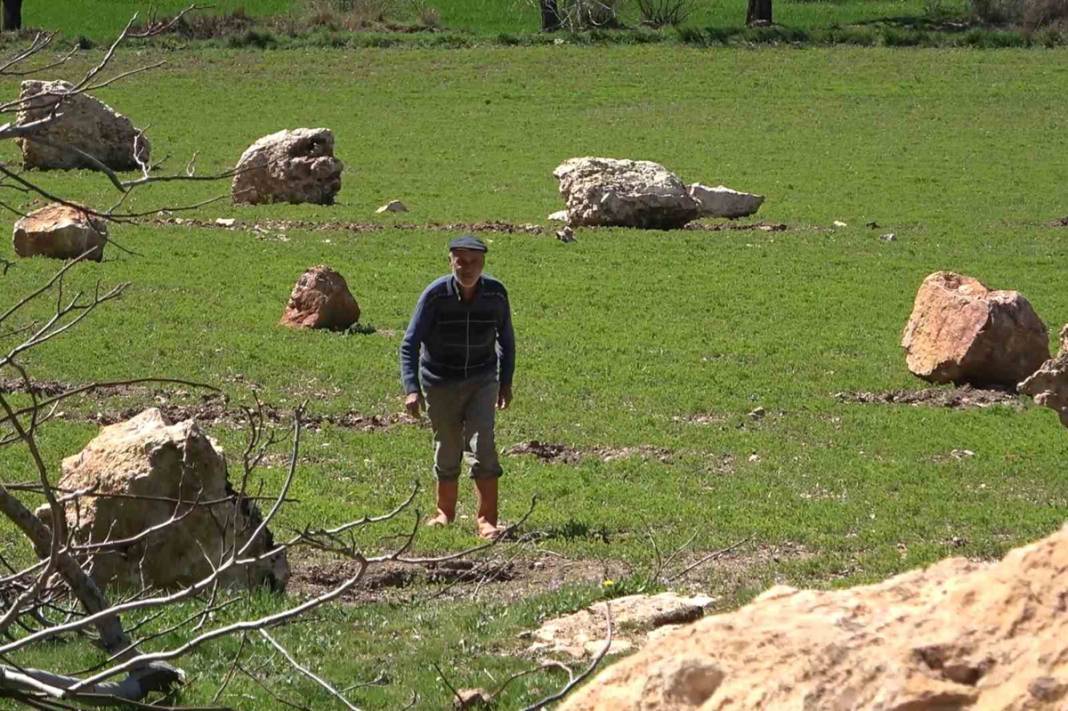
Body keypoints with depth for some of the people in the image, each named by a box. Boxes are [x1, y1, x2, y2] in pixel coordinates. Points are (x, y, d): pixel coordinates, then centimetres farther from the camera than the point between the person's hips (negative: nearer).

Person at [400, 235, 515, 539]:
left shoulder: (496, 294, -10)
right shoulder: (435, 295, -18)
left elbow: (506, 340, 8)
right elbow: (409, 345, -15)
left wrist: (505, 382, 9)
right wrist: (411, 389, -25)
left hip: (482, 380, 1)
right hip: (440, 383, -1)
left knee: (482, 445, -14)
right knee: (447, 451, 8)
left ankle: (487, 521, -15)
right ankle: (445, 512, 30)